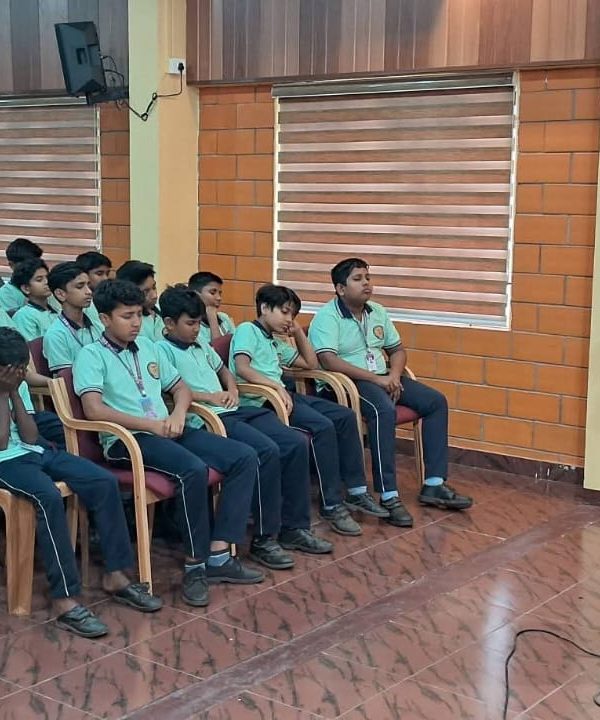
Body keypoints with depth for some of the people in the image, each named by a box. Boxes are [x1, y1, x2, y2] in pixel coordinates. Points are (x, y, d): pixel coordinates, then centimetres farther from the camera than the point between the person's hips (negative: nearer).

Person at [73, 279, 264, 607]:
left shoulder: (147, 346, 19)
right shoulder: (91, 355, -2)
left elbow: (181, 388, 25)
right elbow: (93, 409, -17)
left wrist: (178, 415, 1)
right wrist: (151, 424, -17)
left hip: (167, 430, 8)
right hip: (126, 439, -7)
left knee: (245, 457, -10)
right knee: (193, 469, -35)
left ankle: (218, 555, -12)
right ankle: (195, 564, -18)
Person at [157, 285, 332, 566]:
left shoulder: (201, 345, 22)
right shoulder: (162, 350, -3)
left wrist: (232, 390, 14)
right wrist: (209, 397, -15)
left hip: (234, 410, 9)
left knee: (296, 443, -7)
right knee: (267, 450, -30)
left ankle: (295, 525, 1)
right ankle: (264, 538, -21)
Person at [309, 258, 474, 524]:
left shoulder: (377, 312, 13)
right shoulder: (327, 316, -10)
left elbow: (397, 350, 19)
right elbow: (328, 360, -23)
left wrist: (394, 375, -5)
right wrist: (375, 378, -24)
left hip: (382, 378, 8)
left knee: (436, 401, -5)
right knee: (384, 410, -37)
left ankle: (434, 484, -6)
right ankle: (388, 496, -35)